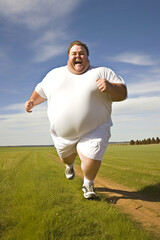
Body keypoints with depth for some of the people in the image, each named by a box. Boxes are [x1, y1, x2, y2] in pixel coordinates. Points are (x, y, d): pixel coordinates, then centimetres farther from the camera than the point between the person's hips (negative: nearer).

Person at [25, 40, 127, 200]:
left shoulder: (102, 73, -4)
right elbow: (41, 90, 20)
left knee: (91, 161, -16)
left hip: (94, 131, -3)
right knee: (66, 156, 22)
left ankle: (88, 184, 19)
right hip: (62, 133, 4)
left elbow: (122, 94, -9)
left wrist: (110, 87, -31)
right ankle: (69, 165, 62)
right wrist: (32, 101, 0)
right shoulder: (55, 75, 6)